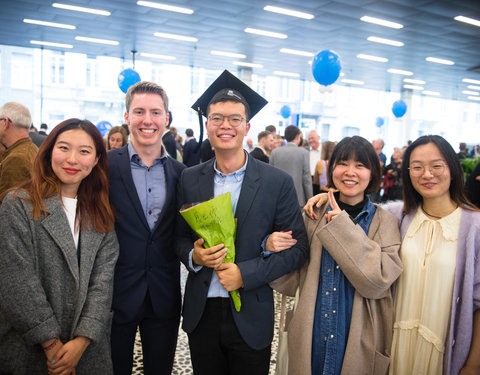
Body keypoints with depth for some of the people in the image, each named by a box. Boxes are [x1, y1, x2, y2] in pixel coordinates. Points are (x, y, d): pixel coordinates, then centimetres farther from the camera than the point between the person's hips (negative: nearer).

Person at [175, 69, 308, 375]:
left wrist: (245, 273, -17)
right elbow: (180, 236, 9)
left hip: (251, 317, -2)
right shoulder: (190, 179, 1)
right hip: (201, 313, 2)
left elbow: (298, 247, -8)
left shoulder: (278, 182, -8)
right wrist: (194, 256, -13)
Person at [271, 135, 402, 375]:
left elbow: (378, 282, -20)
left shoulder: (385, 222, -5)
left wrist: (343, 227, -19)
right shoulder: (314, 216, -1)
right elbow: (290, 283, -2)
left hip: (360, 345, -1)